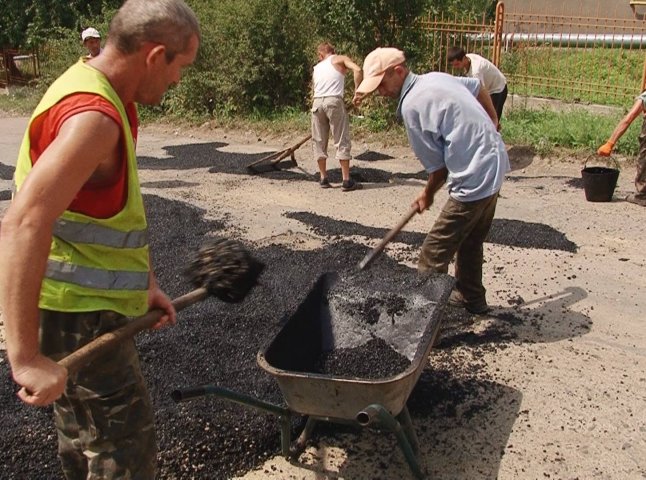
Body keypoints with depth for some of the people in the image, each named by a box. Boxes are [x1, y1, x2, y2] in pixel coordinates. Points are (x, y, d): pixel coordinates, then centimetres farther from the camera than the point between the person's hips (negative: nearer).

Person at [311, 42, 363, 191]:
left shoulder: (317, 67, 26)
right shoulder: (340, 59, 12)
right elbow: (357, 69, -6)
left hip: (317, 102, 4)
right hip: (334, 101, -4)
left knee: (319, 142, 14)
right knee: (342, 141, 0)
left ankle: (324, 179, 19)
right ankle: (346, 181, -1)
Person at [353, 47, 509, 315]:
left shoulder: (411, 106, -18)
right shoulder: (436, 77, 8)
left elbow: (437, 165, -11)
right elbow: (478, 87, 25)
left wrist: (427, 195, 7)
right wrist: (492, 124, 35)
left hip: (474, 181, -10)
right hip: (496, 165, 10)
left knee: (433, 255, -4)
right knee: (471, 241, 26)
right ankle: (472, 298, 42)